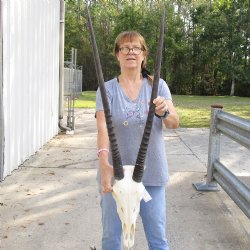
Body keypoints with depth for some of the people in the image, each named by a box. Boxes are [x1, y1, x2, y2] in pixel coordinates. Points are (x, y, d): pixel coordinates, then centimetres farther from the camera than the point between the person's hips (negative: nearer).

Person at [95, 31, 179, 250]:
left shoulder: (158, 85, 1)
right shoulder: (107, 89, -2)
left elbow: (174, 123, -9)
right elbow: (103, 128, -16)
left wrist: (164, 111, -33)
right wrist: (104, 163, -33)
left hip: (151, 173, 0)